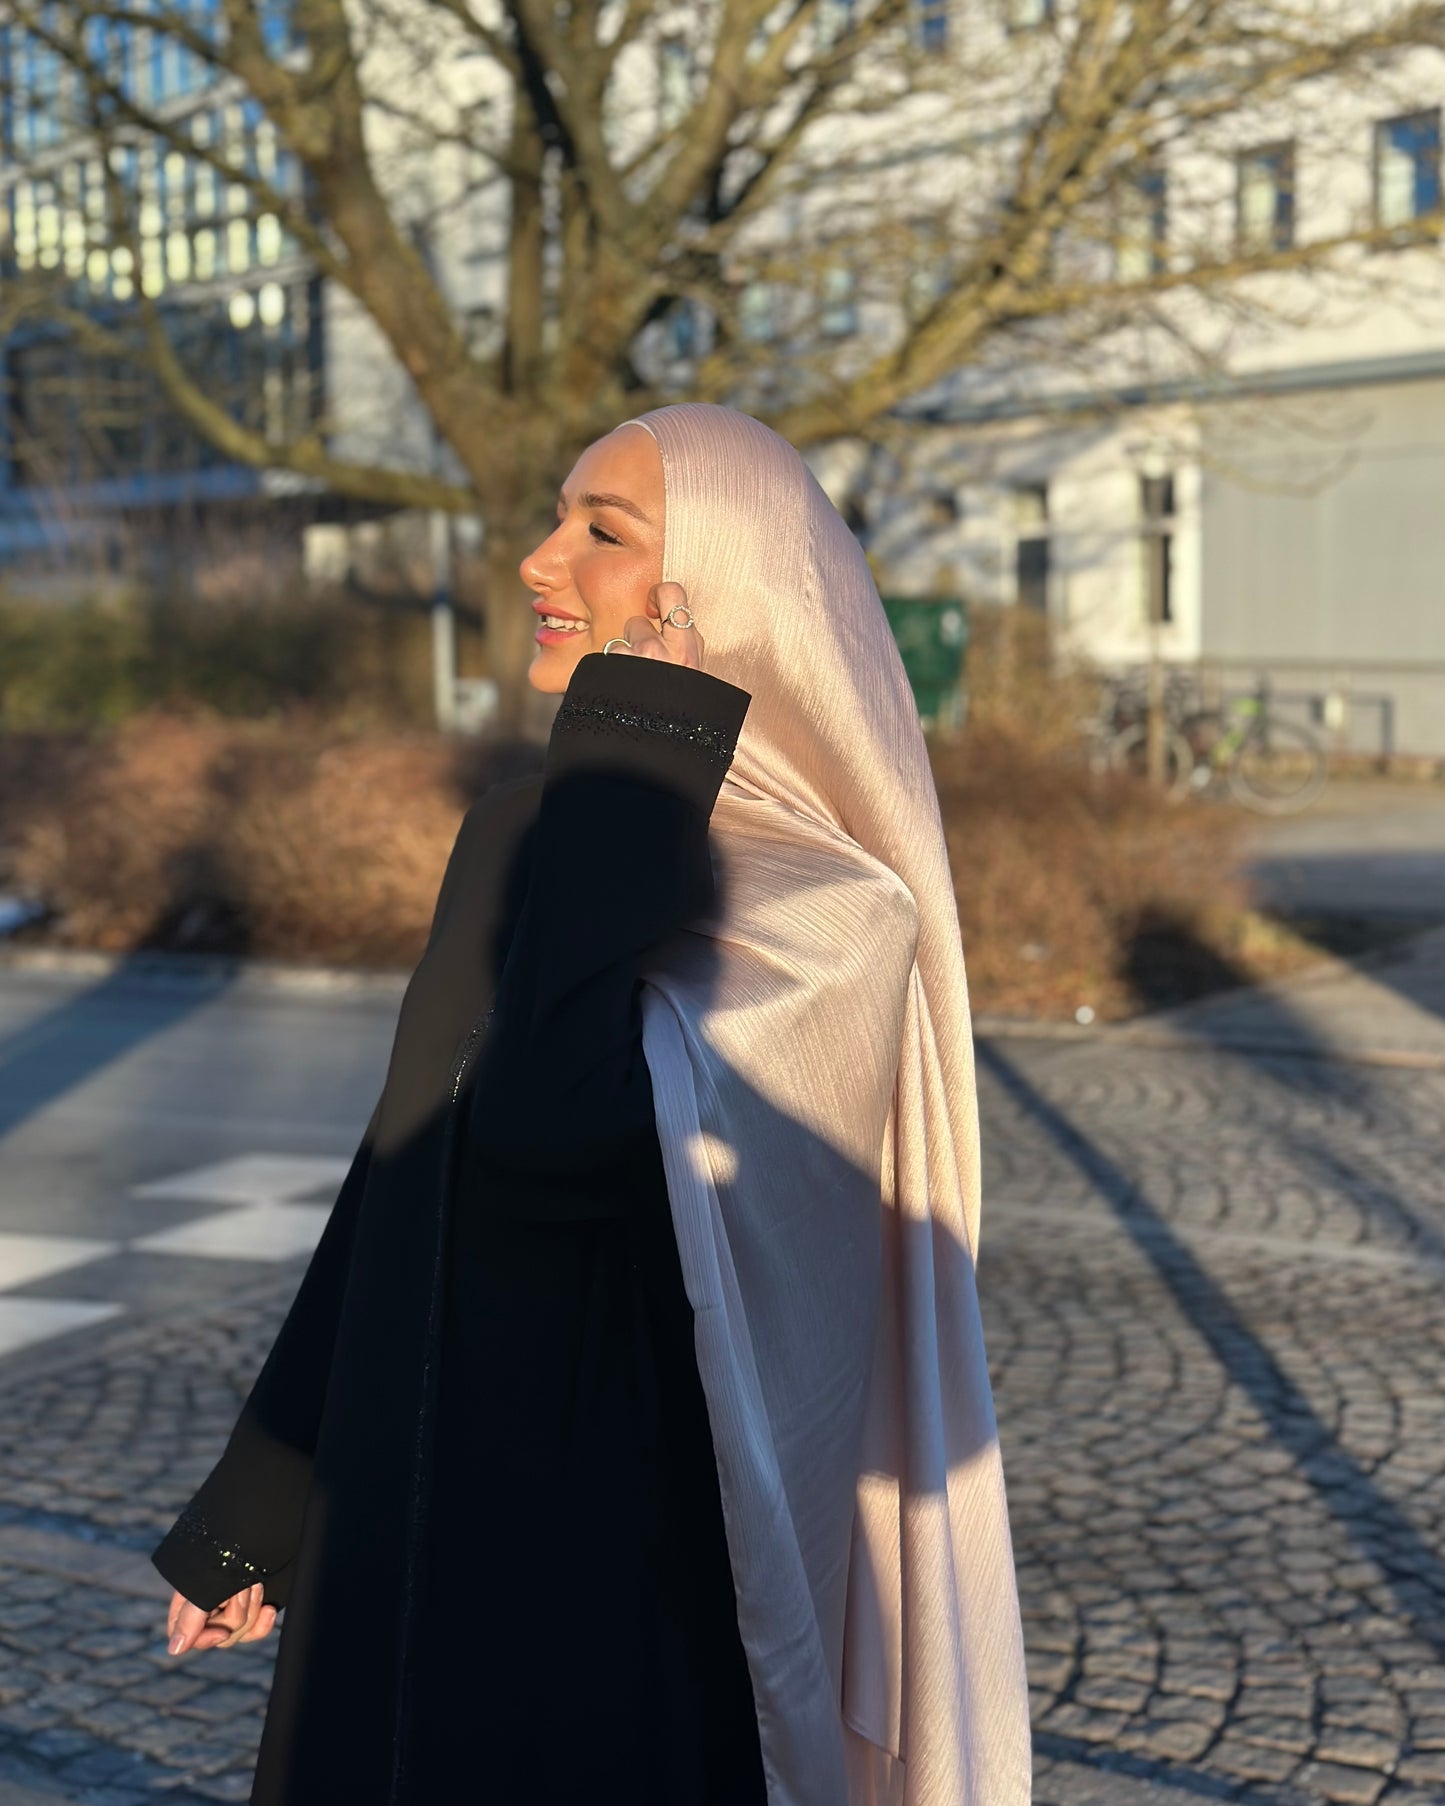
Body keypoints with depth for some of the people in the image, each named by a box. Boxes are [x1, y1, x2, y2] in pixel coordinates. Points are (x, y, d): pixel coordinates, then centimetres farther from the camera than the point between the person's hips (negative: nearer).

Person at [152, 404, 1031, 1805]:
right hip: (422, 1538, 7)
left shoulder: (824, 913, -17)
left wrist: (634, 759, -24)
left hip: (629, 1568, -7)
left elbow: (552, 1135, -34)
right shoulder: (529, 839, 5)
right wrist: (256, 1509, 16)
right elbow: (404, 1178, 11)